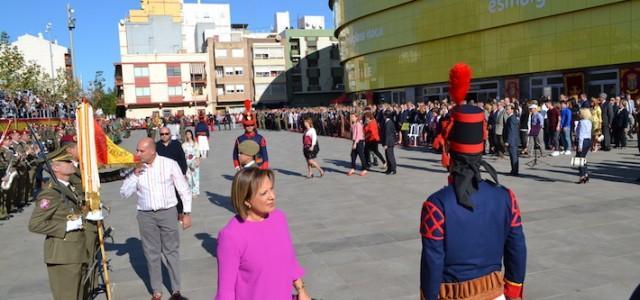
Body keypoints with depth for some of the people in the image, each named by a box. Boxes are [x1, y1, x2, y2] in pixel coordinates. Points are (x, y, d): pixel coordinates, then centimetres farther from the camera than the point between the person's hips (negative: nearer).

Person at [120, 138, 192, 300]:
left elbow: (184, 189, -2)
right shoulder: (136, 168, 2)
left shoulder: (170, 164, -6)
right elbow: (124, 193, 0)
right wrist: (134, 175, -11)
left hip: (168, 213, -2)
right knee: (152, 254, 10)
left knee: (171, 251, 6)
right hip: (146, 215, 3)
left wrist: (187, 213, -4)